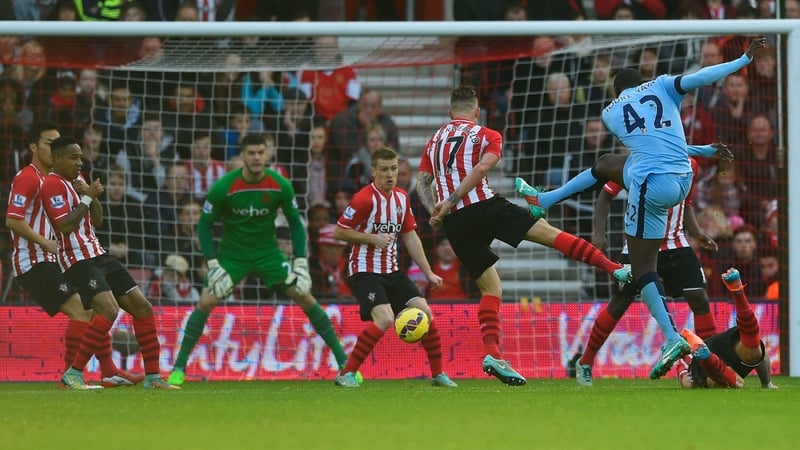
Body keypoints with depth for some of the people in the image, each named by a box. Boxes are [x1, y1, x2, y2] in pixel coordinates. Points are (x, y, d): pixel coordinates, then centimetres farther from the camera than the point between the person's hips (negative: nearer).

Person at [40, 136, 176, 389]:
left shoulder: (76, 179, 18)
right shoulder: (53, 184, -10)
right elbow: (65, 225, -20)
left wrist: (91, 195, 0)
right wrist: (87, 197, -14)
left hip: (97, 255, 10)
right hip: (78, 260, -10)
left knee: (142, 306, 4)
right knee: (109, 309, -28)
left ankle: (152, 377, 9)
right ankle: (74, 373, -21)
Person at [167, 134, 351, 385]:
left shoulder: (280, 186, -14)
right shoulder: (223, 188, -19)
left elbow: (295, 223, -1)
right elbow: (204, 225, -9)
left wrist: (301, 263, -9)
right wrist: (213, 265, -18)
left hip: (268, 252, 1)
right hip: (231, 253, -1)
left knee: (305, 297, -8)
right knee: (206, 302, -18)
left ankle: (343, 363, 1)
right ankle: (179, 368, -6)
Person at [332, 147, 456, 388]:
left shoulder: (401, 197, 7)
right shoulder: (365, 199, -15)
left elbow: (410, 237, 15)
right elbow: (339, 232, -12)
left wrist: (428, 272, 13)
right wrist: (372, 238, -21)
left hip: (392, 271, 7)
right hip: (365, 270, -7)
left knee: (424, 312, -3)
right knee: (385, 318, -25)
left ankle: (438, 375, 12)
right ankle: (346, 374, -16)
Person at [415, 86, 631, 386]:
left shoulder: (434, 142, 20)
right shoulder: (486, 136, 5)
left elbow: (422, 182, 11)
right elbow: (482, 168, -12)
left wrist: (435, 210, 2)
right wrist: (450, 202, -14)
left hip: (454, 224, 5)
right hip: (484, 207, -5)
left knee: (490, 288, 9)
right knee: (548, 233, 0)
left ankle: (492, 352, -7)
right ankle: (616, 269, -6)